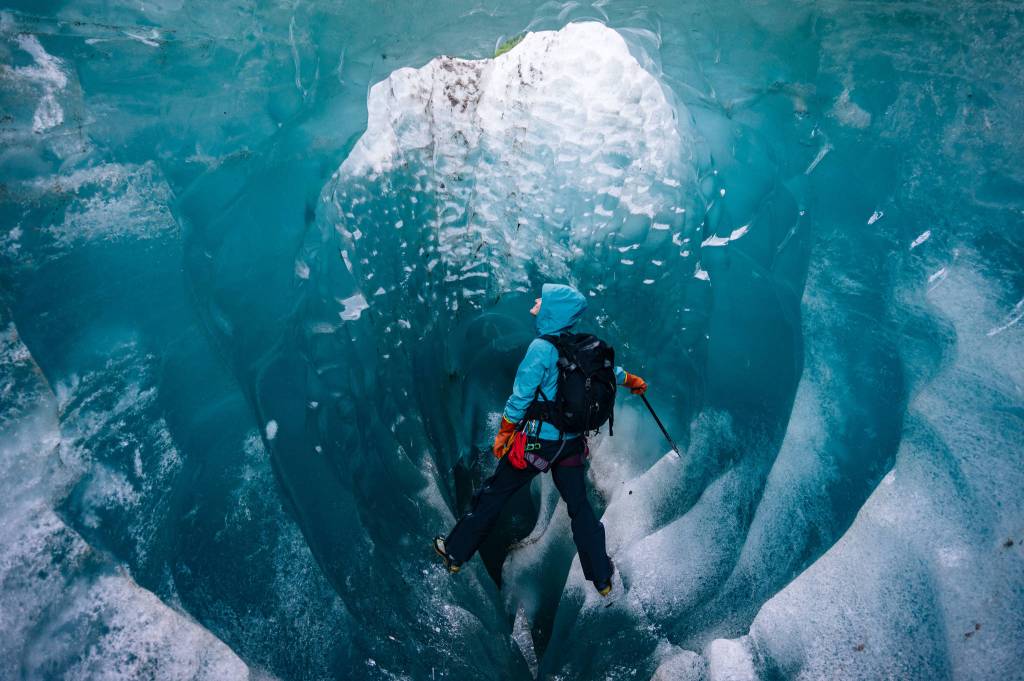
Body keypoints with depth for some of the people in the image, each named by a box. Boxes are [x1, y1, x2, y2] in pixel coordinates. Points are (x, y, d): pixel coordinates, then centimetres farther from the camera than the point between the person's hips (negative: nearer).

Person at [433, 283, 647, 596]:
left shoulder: (541, 348, -20)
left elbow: (520, 398, -16)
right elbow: (608, 370, 17)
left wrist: (503, 434, -3)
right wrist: (633, 380, 38)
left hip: (538, 441, -5)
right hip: (572, 443, 5)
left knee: (494, 494, 12)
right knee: (580, 505, 18)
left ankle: (455, 552, 29)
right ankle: (601, 578, 29)